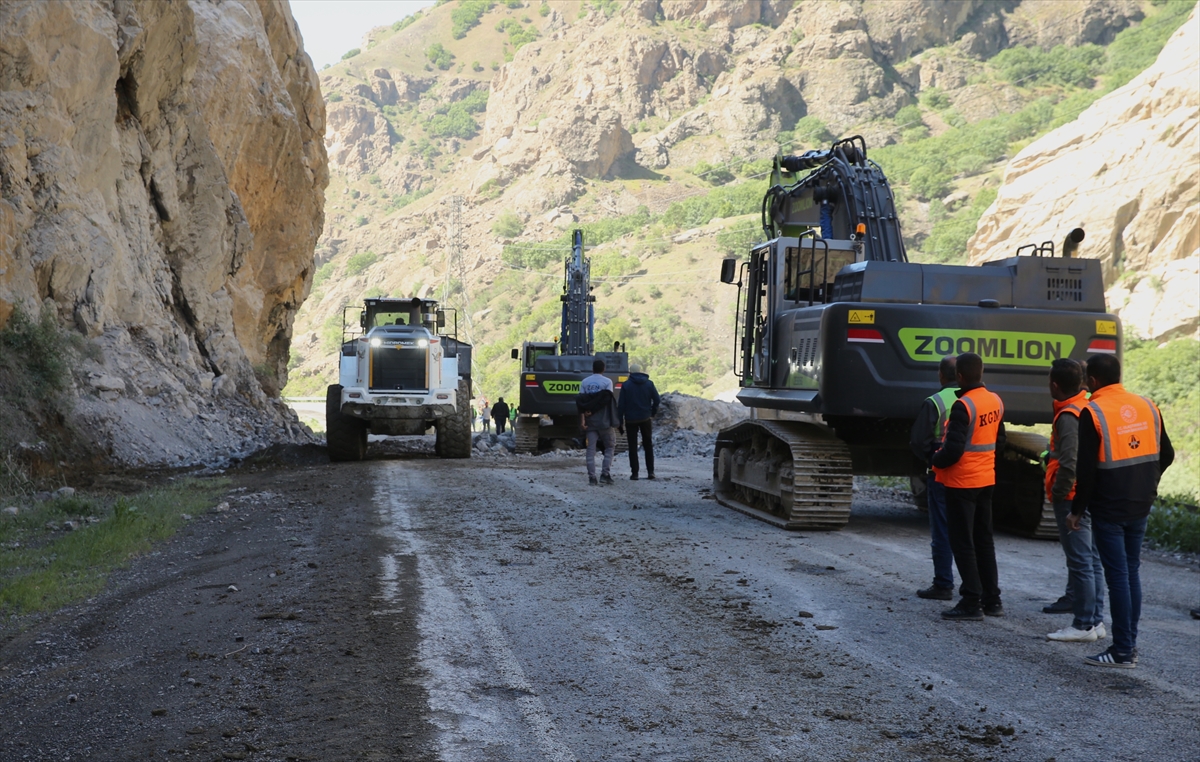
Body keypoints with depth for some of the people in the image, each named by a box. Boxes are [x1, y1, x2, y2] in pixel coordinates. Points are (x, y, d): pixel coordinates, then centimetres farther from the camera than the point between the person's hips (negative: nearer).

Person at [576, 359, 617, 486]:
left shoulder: (584, 382, 7)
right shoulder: (607, 381, -2)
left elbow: (581, 401, -2)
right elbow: (607, 400, -11)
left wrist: (582, 419, -6)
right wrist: (592, 411, -8)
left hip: (590, 420, 3)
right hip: (603, 420, -3)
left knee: (591, 449, 4)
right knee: (610, 446, 10)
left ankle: (592, 477, 0)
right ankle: (605, 474, -1)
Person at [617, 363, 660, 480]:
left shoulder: (626, 385, -4)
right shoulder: (649, 384, 1)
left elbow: (621, 405, -6)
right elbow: (657, 400, -4)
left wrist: (620, 421, -2)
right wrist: (653, 412, 13)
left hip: (631, 419, -2)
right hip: (645, 418, 2)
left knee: (633, 447, 4)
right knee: (648, 445, 13)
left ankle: (634, 473, -1)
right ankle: (650, 471, 8)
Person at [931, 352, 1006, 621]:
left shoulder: (963, 406, -21)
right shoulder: (995, 402, 4)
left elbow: (953, 449, -25)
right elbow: (999, 442, 13)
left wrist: (935, 461, -7)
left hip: (962, 483, -8)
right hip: (986, 480, 8)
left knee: (962, 543, 0)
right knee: (984, 540, 16)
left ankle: (972, 603, 1)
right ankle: (992, 599, 21)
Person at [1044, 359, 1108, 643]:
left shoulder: (1068, 416, -18)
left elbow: (1069, 463, -24)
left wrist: (1058, 492, -12)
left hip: (1073, 498, -10)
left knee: (1080, 562, -5)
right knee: (1092, 560, 13)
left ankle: (1084, 625, 0)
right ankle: (1096, 620, 20)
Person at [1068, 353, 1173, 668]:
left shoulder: (1093, 412, -14)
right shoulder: (1147, 407, 5)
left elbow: (1086, 468, -15)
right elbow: (1166, 455, 11)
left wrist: (1077, 510, -7)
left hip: (1108, 509, -6)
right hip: (1140, 507, 6)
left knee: (1117, 575, -2)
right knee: (1131, 572, 14)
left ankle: (1122, 652, 2)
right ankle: (1130, 645, 19)